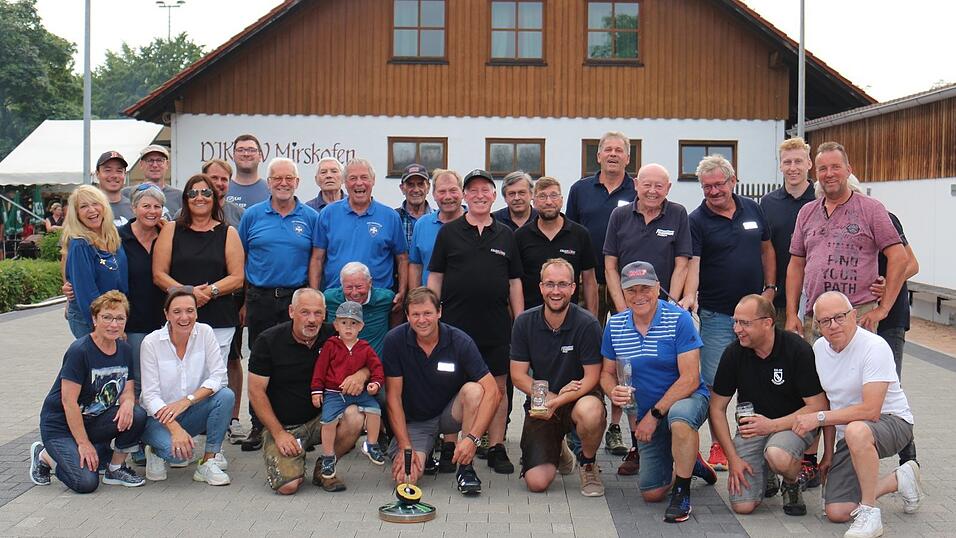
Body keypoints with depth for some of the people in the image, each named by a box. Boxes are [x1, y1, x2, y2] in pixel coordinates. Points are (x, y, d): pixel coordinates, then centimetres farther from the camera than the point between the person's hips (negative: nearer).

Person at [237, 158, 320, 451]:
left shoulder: (311, 217, 5)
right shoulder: (252, 215, 6)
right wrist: (241, 300, 3)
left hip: (298, 298, -1)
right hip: (260, 299, 1)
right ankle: (258, 426, 14)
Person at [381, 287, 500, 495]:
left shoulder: (460, 342, -16)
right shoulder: (394, 340, -14)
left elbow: (492, 391, -22)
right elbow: (393, 396, -11)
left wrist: (472, 438, -32)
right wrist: (405, 447, -17)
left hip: (450, 414, 0)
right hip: (413, 421, 0)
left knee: (474, 390, -30)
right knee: (406, 476, -24)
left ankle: (466, 468, -17)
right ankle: (425, 451, 14)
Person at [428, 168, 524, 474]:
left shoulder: (506, 235, 11)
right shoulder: (448, 233, 6)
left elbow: (514, 282, 12)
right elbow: (435, 277, 6)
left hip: (497, 326, 2)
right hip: (455, 324, -1)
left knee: (498, 387, 4)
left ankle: (496, 448, 12)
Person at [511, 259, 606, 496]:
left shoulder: (587, 324, -14)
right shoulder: (524, 323, -4)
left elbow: (592, 377, -13)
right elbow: (518, 375, -3)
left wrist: (557, 403, -26)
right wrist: (551, 396, -17)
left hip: (579, 397, -2)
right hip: (542, 401, 2)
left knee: (589, 411, -41)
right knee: (536, 482, -13)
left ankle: (588, 464, -6)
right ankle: (558, 450, 26)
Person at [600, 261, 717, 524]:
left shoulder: (679, 319, -17)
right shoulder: (614, 326, -2)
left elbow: (690, 379, -20)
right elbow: (607, 373, 8)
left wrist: (655, 414, -20)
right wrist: (614, 392, -17)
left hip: (687, 399, -5)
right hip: (646, 413, 5)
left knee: (679, 417, -42)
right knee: (651, 493, 2)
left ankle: (682, 493, -20)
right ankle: (689, 464, 35)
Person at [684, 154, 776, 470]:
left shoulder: (753, 210, 7)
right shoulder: (697, 221, -6)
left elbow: (767, 249, 15)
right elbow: (692, 262, -15)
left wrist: (770, 288, 6)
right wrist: (689, 295, -32)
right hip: (716, 314, -4)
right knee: (715, 383, -2)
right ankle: (717, 444, 10)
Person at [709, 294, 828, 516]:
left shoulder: (797, 350, -17)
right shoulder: (734, 353, -7)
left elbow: (818, 407, -15)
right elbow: (717, 408, 0)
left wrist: (772, 425, -23)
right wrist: (733, 458, -7)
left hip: (792, 424, -3)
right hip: (751, 428, 3)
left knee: (777, 455, -39)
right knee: (743, 505, -13)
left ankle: (792, 485, -1)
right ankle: (767, 476, 22)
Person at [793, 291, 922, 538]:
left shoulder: (874, 347, -21)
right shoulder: (819, 348, 1)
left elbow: (870, 411, -28)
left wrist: (818, 418, -24)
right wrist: (828, 452, 8)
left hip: (892, 422, -7)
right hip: (848, 435, 7)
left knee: (856, 430, -43)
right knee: (837, 512, -6)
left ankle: (869, 513, -25)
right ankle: (899, 480, 19)